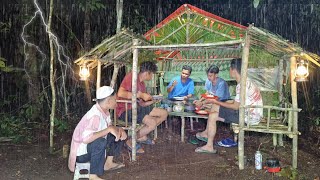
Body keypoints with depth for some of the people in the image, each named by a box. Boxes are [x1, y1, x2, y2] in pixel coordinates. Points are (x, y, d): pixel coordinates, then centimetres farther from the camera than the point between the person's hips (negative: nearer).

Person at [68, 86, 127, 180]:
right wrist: (109, 129, -36)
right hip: (82, 152, -9)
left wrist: (119, 129, -11)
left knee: (119, 134, 6)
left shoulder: (104, 111, -4)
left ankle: (108, 163, 17)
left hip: (92, 147, 9)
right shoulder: (95, 115, -30)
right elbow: (86, 139, -41)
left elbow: (110, 127, 11)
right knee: (100, 141, -36)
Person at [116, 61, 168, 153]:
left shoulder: (142, 84, 12)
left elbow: (141, 104, 11)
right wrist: (140, 95, -24)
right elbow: (120, 93, -28)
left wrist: (154, 100, 1)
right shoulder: (131, 76, -13)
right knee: (152, 123, -27)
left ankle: (142, 136, 8)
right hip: (125, 110, -9)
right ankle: (131, 142, -6)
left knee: (164, 113, 6)